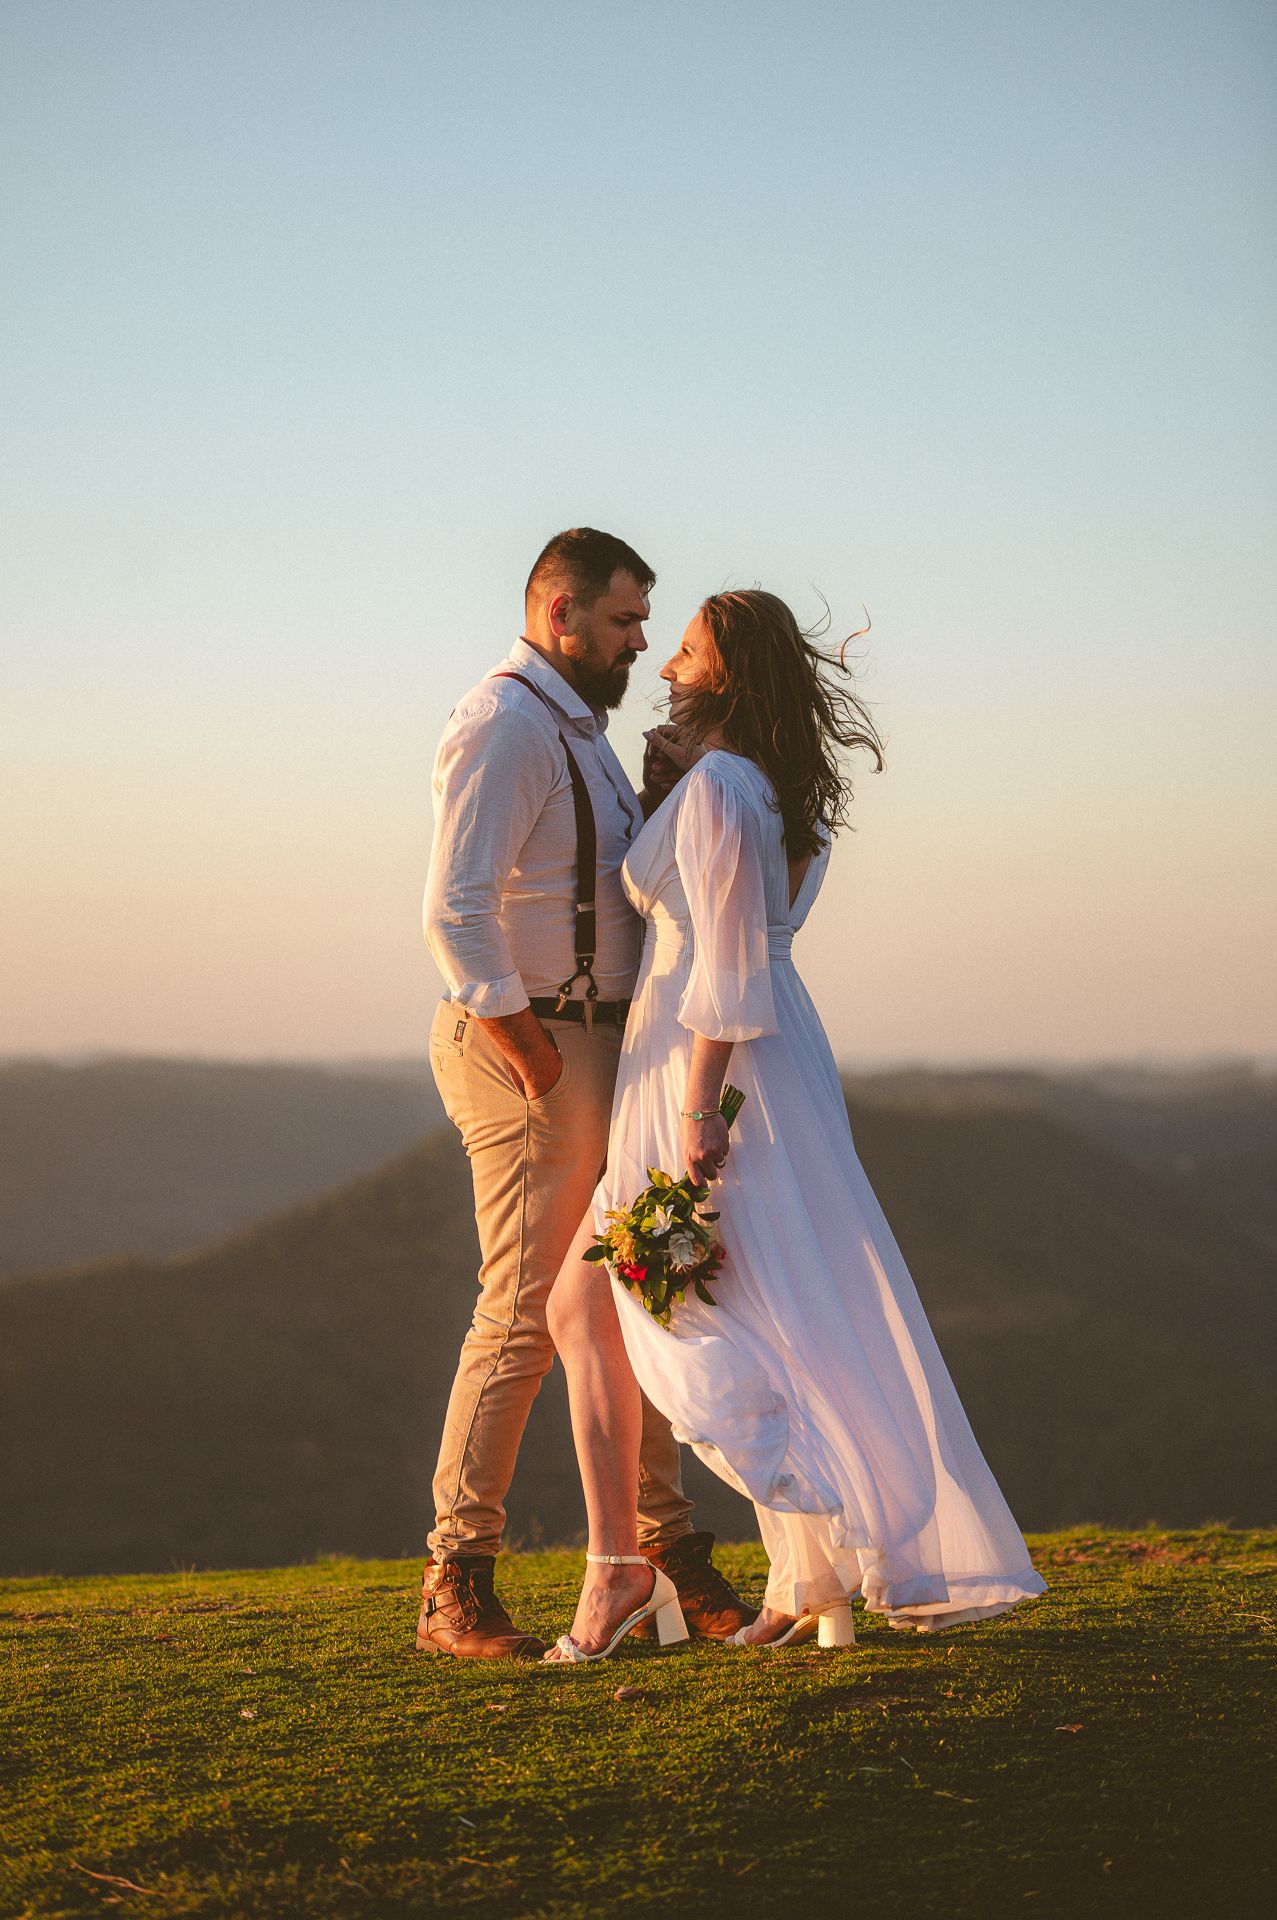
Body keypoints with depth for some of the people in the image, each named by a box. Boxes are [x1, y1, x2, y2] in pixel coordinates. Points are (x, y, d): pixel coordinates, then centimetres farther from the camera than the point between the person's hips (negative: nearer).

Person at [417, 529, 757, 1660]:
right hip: (530, 1045, -10)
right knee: (526, 1313, -9)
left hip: (599, 1045, 10)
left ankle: (673, 1557, 20)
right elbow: (456, 907, -23)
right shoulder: (505, 725, -14)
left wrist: (655, 814, 7)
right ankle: (457, 1589, -3)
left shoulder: (578, 728, 18)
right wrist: (529, 1051, -20)